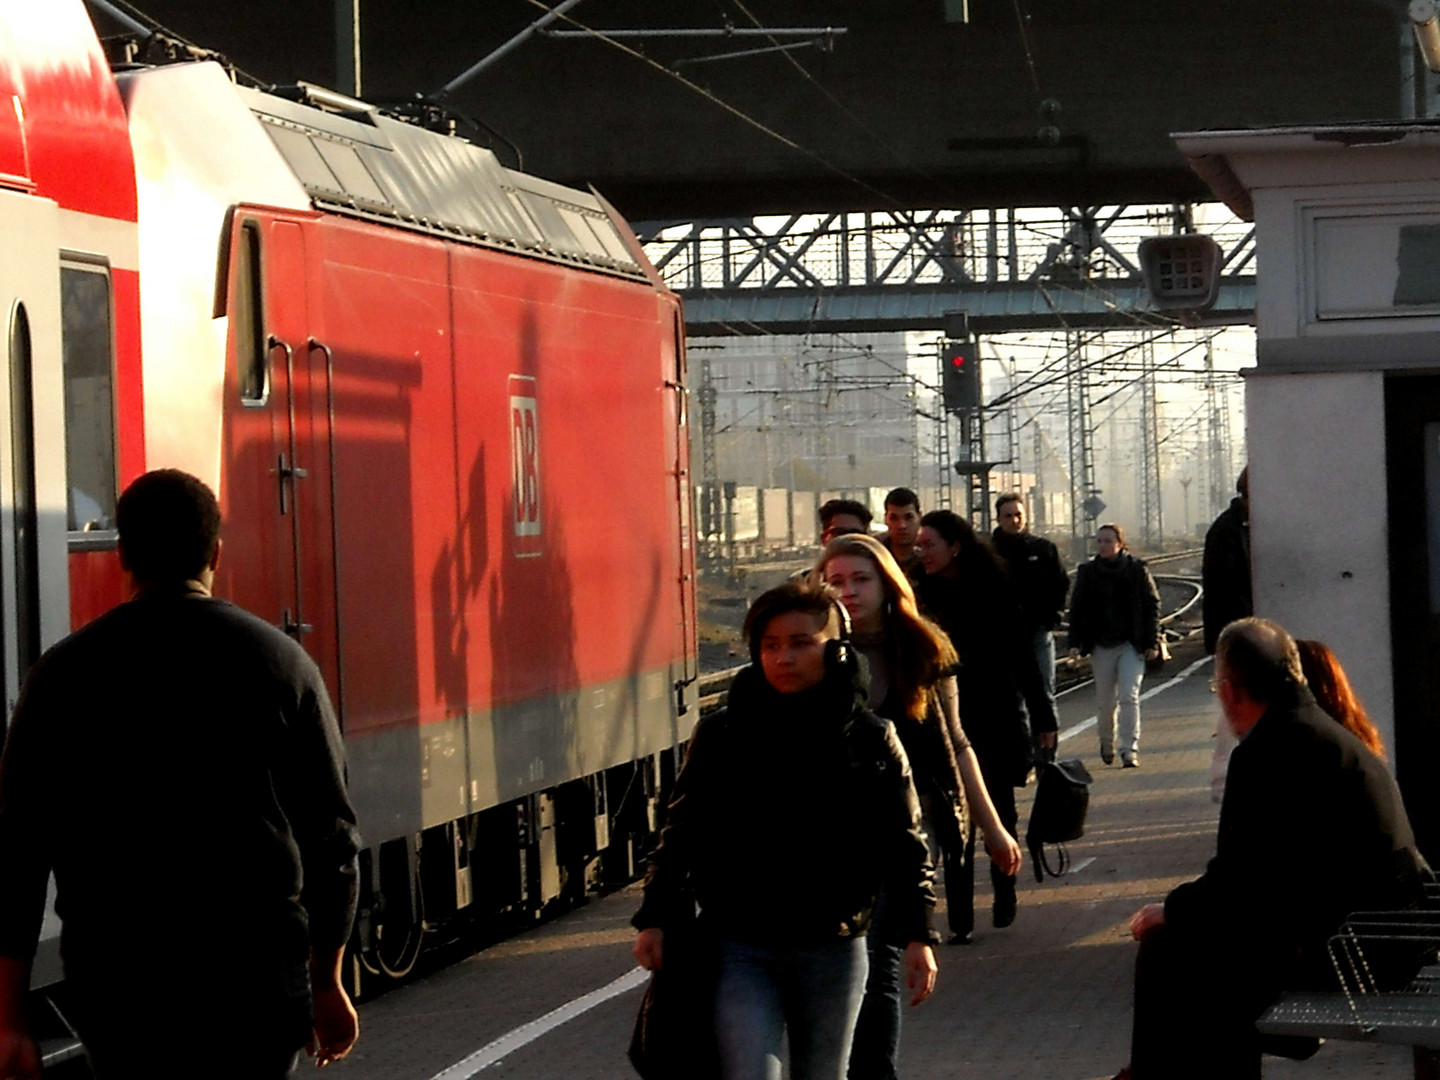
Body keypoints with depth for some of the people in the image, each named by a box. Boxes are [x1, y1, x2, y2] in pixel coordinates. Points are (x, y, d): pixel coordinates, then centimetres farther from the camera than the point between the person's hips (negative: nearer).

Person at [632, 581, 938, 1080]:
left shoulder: (871, 739, 0)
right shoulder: (721, 734, -1)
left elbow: (904, 844, 3)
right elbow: (683, 831, 6)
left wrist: (916, 935, -2)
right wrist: (656, 918, 2)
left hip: (833, 949, 1)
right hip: (740, 947, -1)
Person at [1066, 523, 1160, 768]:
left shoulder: (1137, 570, -1)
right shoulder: (1087, 572, 4)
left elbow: (1152, 605, 2)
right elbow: (1077, 608, 9)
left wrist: (1152, 642, -2)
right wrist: (1075, 642, 1)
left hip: (1132, 644, -2)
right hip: (1102, 646, 2)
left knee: (1129, 697, -12)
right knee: (1105, 702, 8)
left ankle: (1130, 749, -10)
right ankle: (1106, 743, 31)